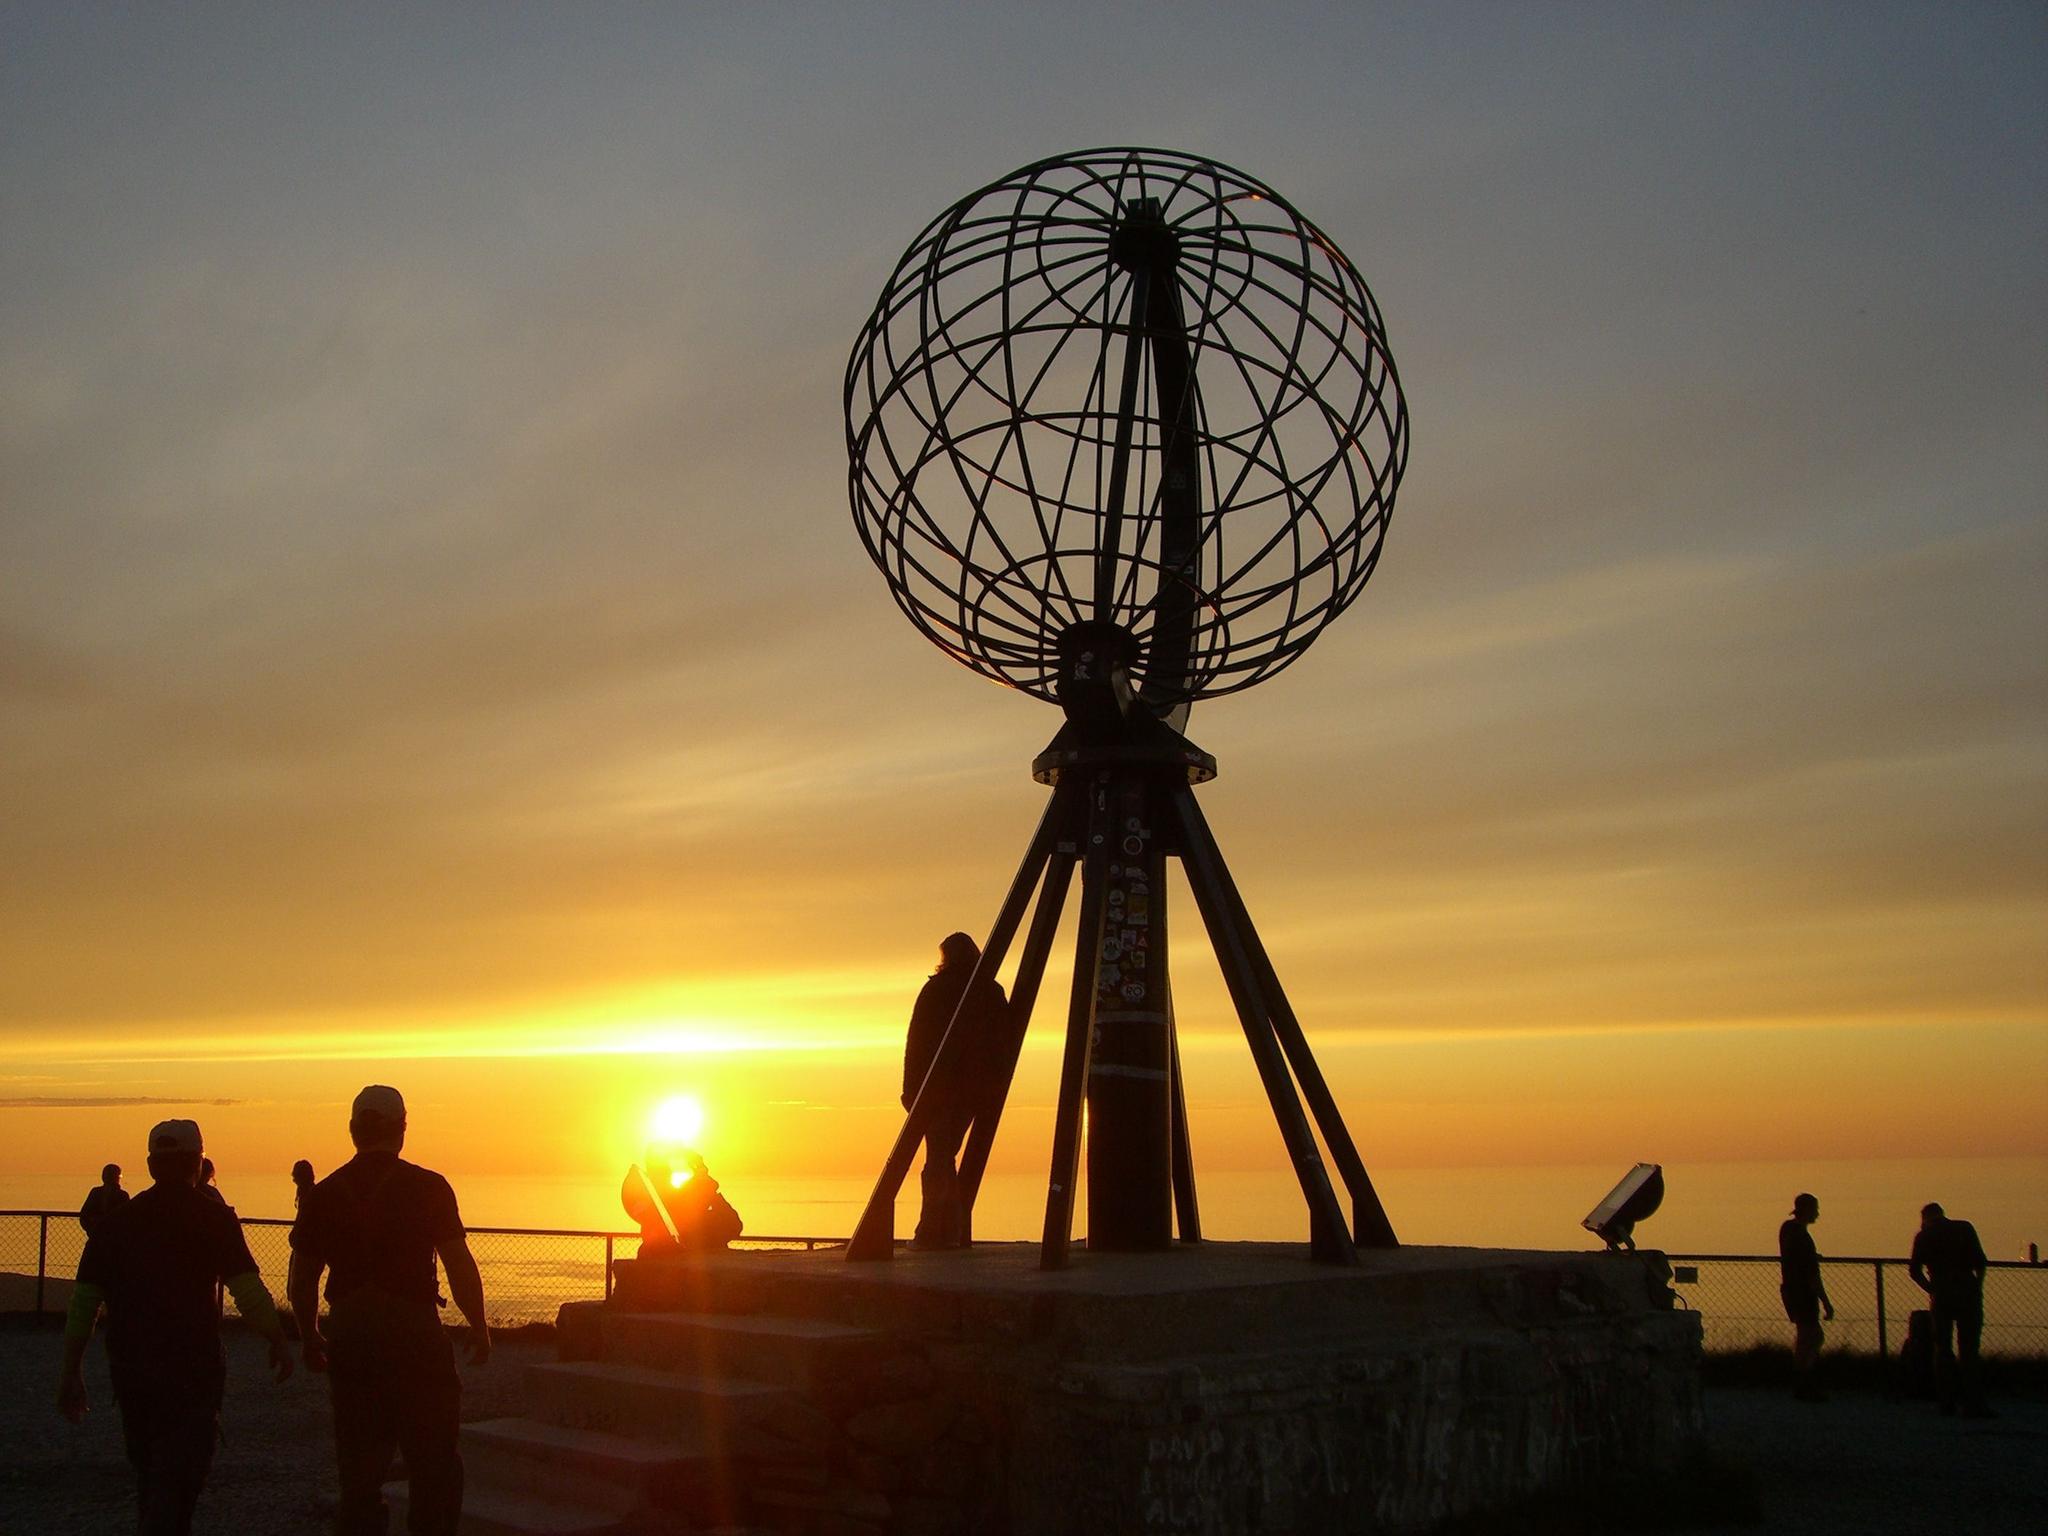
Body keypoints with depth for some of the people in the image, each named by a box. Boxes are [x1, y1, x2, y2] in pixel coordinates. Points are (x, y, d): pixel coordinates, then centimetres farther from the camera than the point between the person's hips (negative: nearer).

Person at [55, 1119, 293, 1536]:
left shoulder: (114, 1222, 6)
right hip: (192, 1371, -4)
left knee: (150, 1475, 21)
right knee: (178, 1479, -2)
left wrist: (71, 1374, 12)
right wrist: (279, 1342, 1)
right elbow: (250, 1293, -12)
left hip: (130, 1371, 5)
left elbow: (83, 1303, 5)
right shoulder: (213, 1218, -7)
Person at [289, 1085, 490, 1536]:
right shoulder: (427, 1187, -7)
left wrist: (310, 1338, 23)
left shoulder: (324, 1194, 4)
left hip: (349, 1334, 4)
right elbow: (460, 1265, -8)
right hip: (413, 1330, -4)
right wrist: (478, 1326, 3)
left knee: (359, 1462, 15)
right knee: (433, 1460, 7)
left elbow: (302, 1280, 9)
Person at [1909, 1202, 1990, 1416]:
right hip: (1967, 1291, 0)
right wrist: (1977, 1287, 9)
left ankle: (1946, 1401, 7)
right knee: (1968, 1349, -2)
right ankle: (1972, 1404, -8)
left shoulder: (1923, 1236, 9)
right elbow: (1980, 1262, 0)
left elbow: (1914, 1270, 2)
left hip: (1941, 1295, 1)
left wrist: (1931, 1290, 11)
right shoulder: (1965, 1228, 8)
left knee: (1943, 1348, 10)